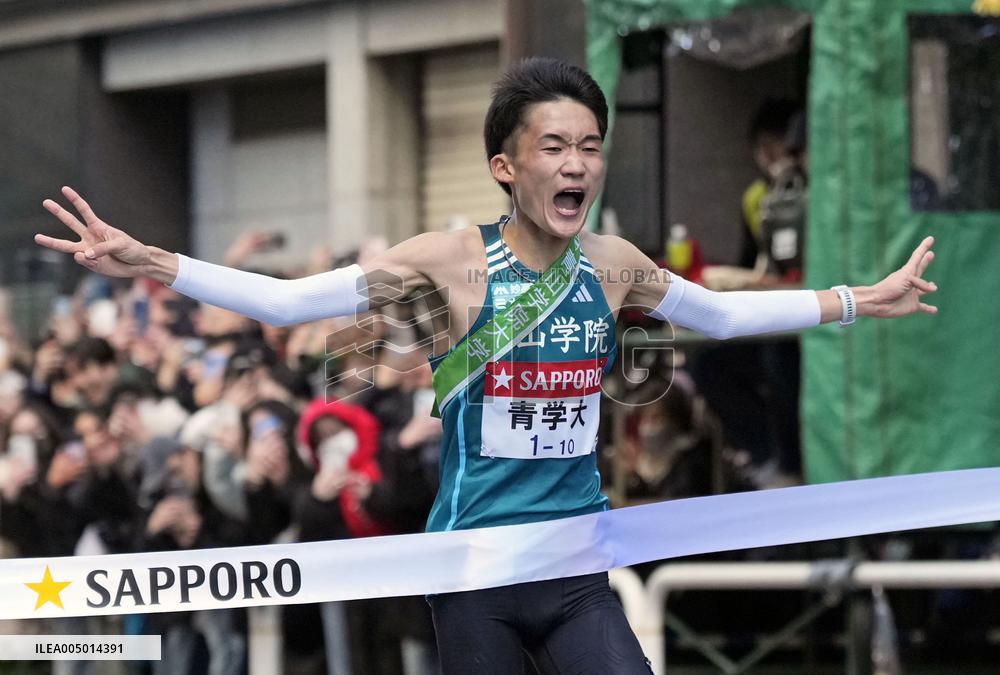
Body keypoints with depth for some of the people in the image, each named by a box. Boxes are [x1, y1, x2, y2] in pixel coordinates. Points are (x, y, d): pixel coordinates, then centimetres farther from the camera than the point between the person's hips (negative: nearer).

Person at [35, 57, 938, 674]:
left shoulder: (611, 265, 4)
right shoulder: (455, 260, -7)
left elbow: (723, 314, 23)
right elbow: (288, 300, -9)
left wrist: (862, 301, 25)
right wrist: (148, 264, -18)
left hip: (578, 569, 3)